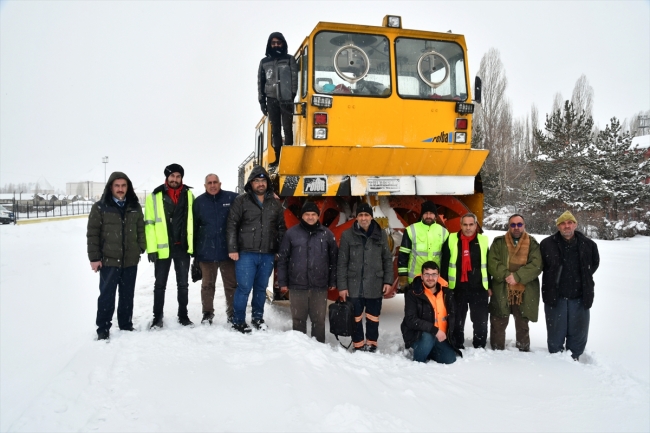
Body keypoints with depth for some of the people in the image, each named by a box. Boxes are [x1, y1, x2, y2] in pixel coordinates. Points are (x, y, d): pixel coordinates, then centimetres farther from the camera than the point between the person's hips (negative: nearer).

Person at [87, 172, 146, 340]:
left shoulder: (135, 207, 7)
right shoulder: (100, 207, -5)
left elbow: (140, 230, 12)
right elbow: (92, 234, -5)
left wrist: (141, 249, 6)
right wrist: (94, 257, -8)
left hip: (130, 260, 4)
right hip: (108, 260, -3)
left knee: (127, 295, 13)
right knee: (107, 295, 1)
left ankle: (126, 325, 25)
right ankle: (103, 328, 13)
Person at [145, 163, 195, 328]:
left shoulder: (189, 195, 4)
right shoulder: (155, 197, -3)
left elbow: (193, 221, 8)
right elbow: (149, 224, -5)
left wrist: (194, 245, 3)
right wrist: (151, 248, -10)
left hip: (183, 247, 2)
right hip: (163, 247, -1)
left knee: (183, 283, 11)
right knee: (160, 284, 9)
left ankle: (183, 315, 22)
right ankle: (157, 316, 20)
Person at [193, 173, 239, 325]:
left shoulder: (232, 198, -2)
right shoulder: (199, 202, 3)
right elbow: (193, 227, 6)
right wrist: (194, 250, 5)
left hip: (228, 250, -1)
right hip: (206, 251, 1)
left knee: (231, 284, 7)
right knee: (207, 284, 11)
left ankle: (232, 314, 19)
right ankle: (207, 314, 23)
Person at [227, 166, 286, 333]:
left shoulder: (275, 203, 10)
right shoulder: (241, 201, -1)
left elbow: (281, 228, 15)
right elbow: (232, 226, -3)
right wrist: (232, 249, -10)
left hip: (268, 255, 4)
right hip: (246, 253, -3)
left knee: (261, 287, 14)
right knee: (244, 287, -3)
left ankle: (258, 317, 29)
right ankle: (238, 321, 12)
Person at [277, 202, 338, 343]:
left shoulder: (327, 234, 4)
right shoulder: (291, 233, 1)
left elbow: (334, 259, 6)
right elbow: (283, 259, 3)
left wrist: (333, 281, 3)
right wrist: (282, 282, 0)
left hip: (320, 286, 0)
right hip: (297, 285, 0)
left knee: (319, 320, 7)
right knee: (298, 319, 11)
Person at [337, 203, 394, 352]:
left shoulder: (381, 234, 3)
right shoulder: (348, 235, -4)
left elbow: (387, 259, 7)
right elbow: (342, 262, -3)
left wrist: (388, 281, 1)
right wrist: (342, 285, -6)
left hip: (375, 285, 2)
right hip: (354, 285, -1)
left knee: (373, 317, 13)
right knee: (355, 318, 9)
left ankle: (371, 346, 29)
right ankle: (359, 346, 25)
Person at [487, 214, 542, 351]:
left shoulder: (532, 244, 5)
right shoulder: (498, 242, 6)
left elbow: (536, 265, -9)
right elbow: (492, 263, -5)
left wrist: (517, 276, -20)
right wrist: (506, 275, -19)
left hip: (525, 293, 0)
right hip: (501, 292, 0)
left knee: (522, 325, 15)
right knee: (498, 325, 7)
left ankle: (524, 351, 29)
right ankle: (497, 351, 21)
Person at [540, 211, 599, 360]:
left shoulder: (588, 244, -1)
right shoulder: (547, 244, -7)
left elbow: (594, 264, 17)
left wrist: (584, 279, 13)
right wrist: (553, 280, 7)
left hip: (579, 297, 2)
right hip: (555, 296, -1)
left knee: (578, 331, 12)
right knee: (556, 331, 9)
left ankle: (574, 358, 31)